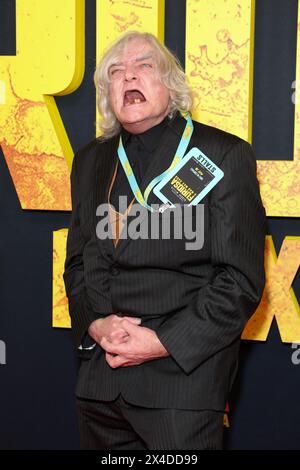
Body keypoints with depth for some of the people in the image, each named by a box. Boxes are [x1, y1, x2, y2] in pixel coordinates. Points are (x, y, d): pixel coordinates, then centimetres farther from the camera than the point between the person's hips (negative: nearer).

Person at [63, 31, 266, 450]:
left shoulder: (224, 155, -4)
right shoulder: (90, 161, 13)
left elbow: (241, 278, -8)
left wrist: (164, 342, -15)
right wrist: (95, 323, -4)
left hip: (183, 375, -5)